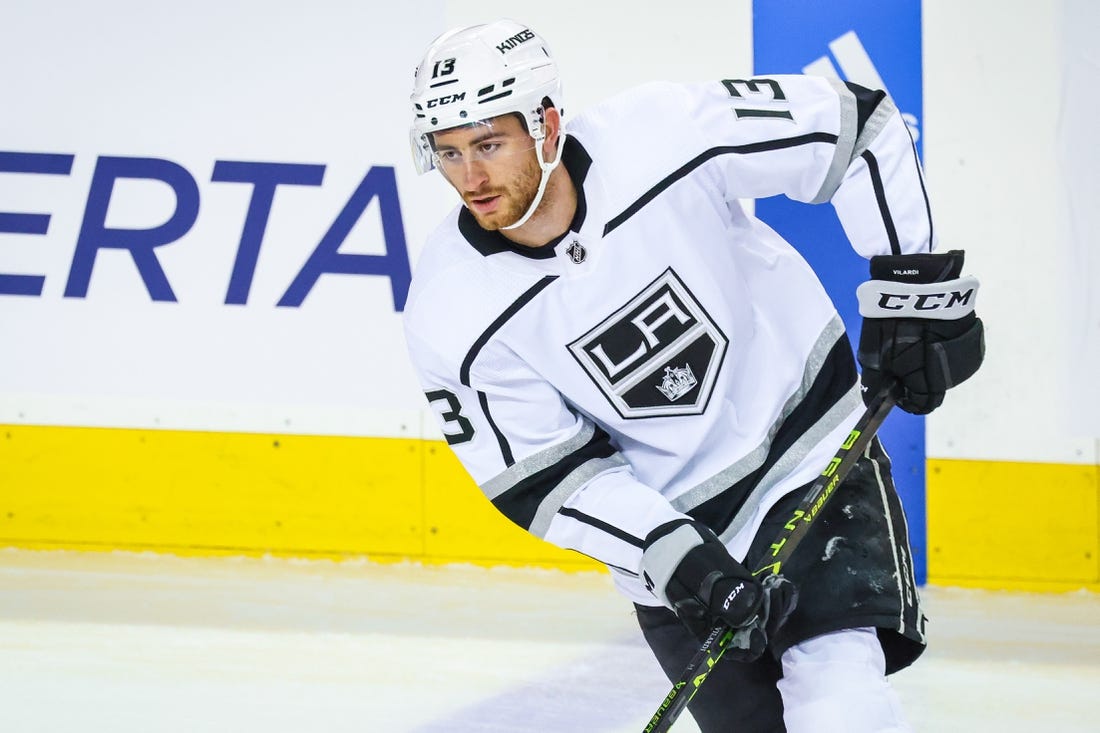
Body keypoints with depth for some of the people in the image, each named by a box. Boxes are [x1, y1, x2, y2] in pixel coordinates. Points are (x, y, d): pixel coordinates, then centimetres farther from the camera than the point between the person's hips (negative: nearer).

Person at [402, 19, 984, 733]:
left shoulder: (664, 136, -22)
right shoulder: (451, 318, -16)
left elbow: (857, 124, -11)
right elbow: (541, 478, -10)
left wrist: (917, 281, -12)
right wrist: (675, 557, -22)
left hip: (812, 456, -2)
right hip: (665, 520, 2)